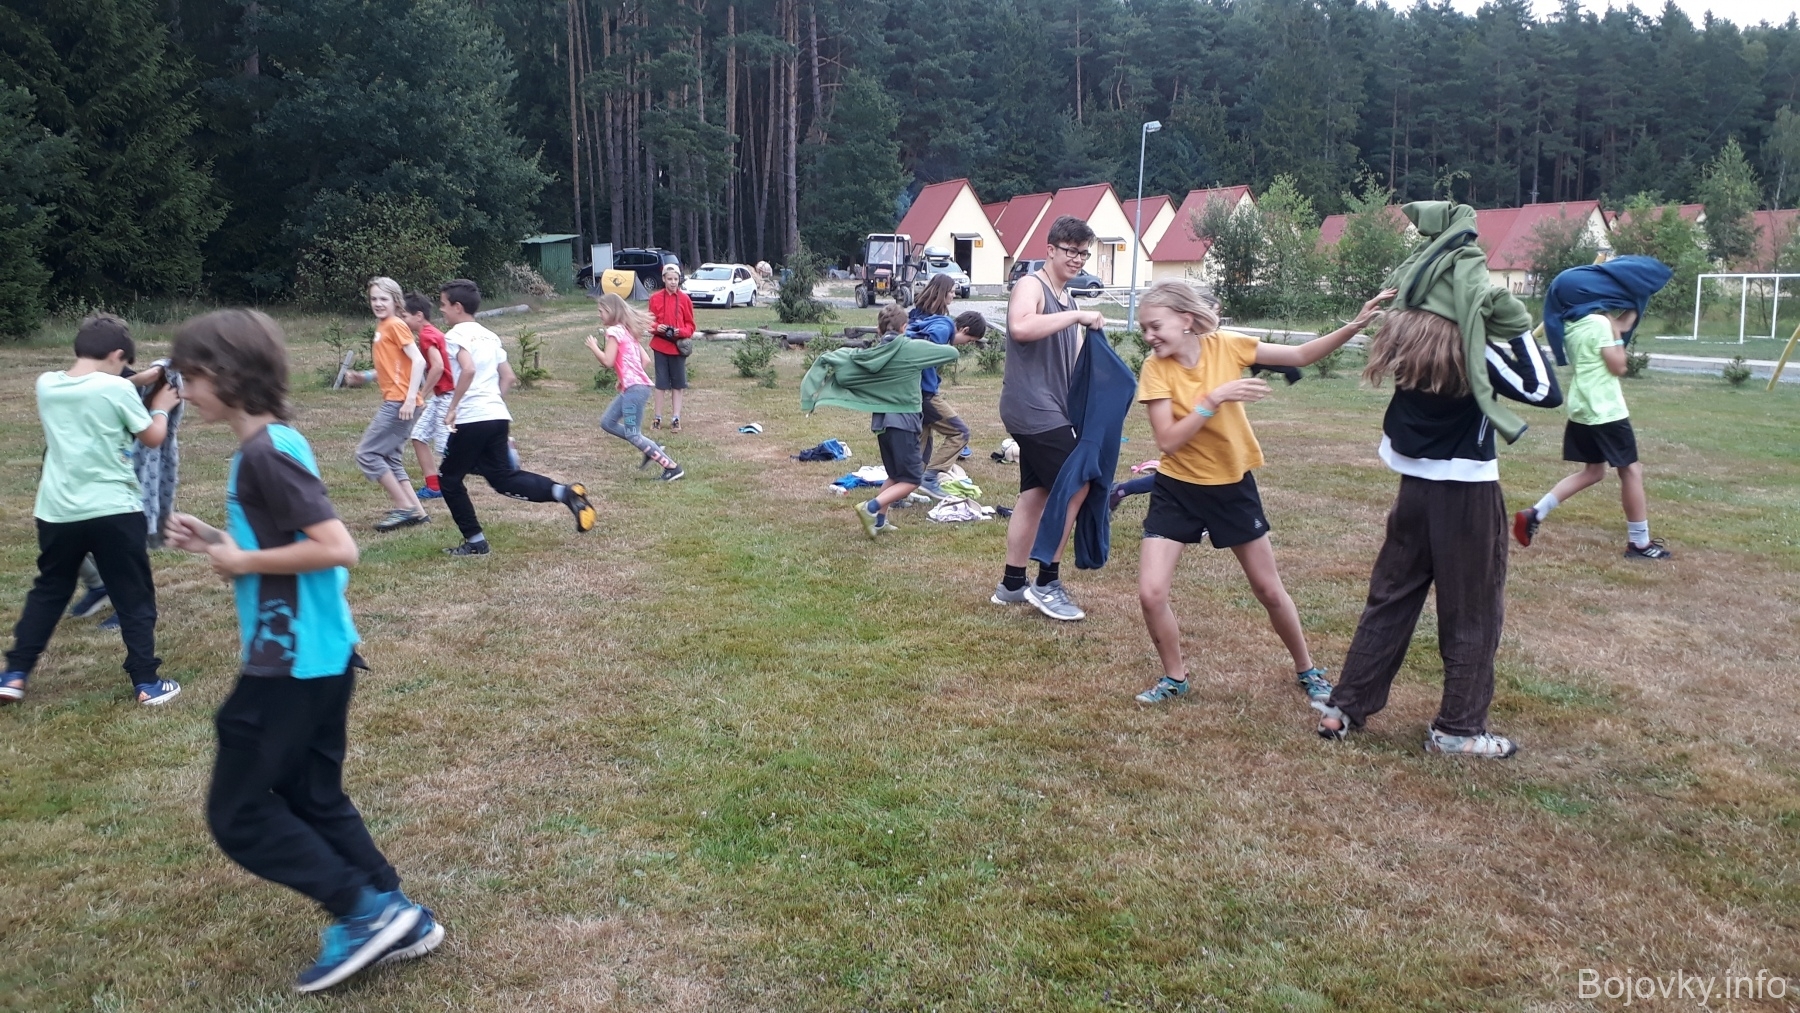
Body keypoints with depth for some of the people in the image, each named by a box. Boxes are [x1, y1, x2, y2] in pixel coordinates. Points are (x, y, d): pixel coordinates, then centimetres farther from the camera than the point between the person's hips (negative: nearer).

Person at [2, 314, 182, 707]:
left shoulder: (46, 384, 4)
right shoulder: (117, 388, -11)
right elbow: (154, 438, 0)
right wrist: (160, 408, 17)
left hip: (57, 511, 5)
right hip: (113, 510, -5)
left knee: (48, 592, 21)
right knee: (134, 597, 5)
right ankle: (147, 683, 7)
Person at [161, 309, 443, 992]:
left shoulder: (267, 452, -19)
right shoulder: (269, 445, 12)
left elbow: (336, 549, -25)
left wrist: (242, 562, -16)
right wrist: (217, 543, 8)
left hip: (294, 661, -10)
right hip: (316, 654, 10)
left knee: (237, 813, 2)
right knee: (313, 799, 18)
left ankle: (367, 912, 4)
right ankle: (396, 921, 23)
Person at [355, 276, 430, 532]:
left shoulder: (396, 325, -9)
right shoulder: (382, 327, 17)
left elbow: (418, 361, -18)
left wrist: (410, 398, -24)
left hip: (399, 402, -9)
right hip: (393, 402, 9)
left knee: (367, 453, -7)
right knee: (389, 458, 13)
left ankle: (404, 507, -3)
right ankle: (416, 511, 15)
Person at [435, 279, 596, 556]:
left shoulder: (456, 334, -7)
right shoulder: (489, 335, 17)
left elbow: (468, 370, -25)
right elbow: (508, 377, 19)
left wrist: (452, 408, -18)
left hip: (471, 419, -7)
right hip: (498, 416, 8)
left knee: (449, 479, 10)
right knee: (503, 478, 12)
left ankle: (475, 541, 12)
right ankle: (564, 492, -8)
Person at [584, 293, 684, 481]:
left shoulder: (614, 331, -9)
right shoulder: (627, 331, 18)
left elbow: (608, 362, -15)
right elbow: (646, 360, 17)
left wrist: (593, 347, 1)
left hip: (634, 388, -10)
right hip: (634, 386, 10)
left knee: (632, 435, -7)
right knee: (607, 422, 15)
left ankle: (672, 467, -7)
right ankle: (651, 449, 12)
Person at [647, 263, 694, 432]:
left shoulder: (684, 298, -1)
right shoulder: (655, 298, 0)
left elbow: (690, 325, 2)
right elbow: (651, 321, 5)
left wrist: (681, 332, -16)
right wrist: (656, 328, -16)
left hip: (678, 346, 0)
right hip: (660, 345, 0)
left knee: (678, 383, 4)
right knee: (661, 382, 5)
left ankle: (675, 418, 10)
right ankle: (658, 418, 13)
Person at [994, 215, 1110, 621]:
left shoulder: (1067, 298, 19)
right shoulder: (1031, 285, -10)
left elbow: (1072, 357, 25)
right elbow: (1021, 328, -32)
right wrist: (1077, 315, -30)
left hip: (1048, 411, 10)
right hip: (1032, 409, -10)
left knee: (1036, 493, 12)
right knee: (1073, 488, -10)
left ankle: (1012, 584, 20)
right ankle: (1047, 583, -1)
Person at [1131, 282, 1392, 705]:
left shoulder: (1226, 346, -12)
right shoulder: (1155, 368, -16)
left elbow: (1300, 356, -6)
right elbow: (1168, 441, -23)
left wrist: (1355, 326, -17)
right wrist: (1213, 399, -31)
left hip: (1233, 485, 1)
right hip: (1177, 489, -1)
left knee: (1270, 591, 12)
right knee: (1150, 593, -11)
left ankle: (1306, 670, 36)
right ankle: (1175, 677, 15)